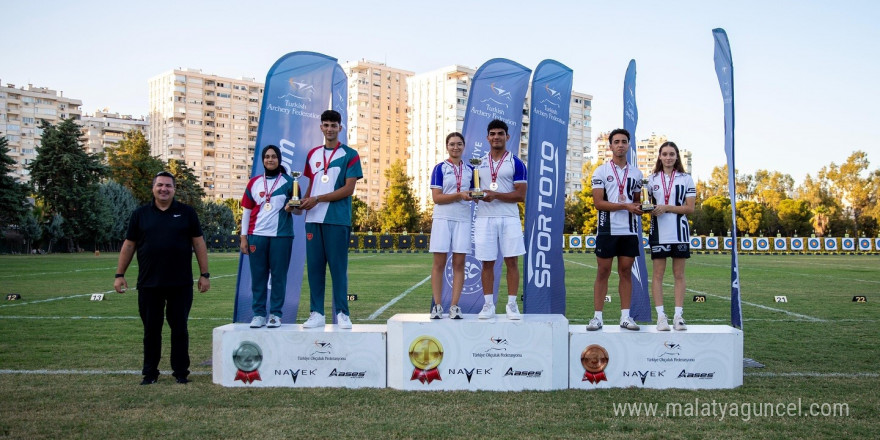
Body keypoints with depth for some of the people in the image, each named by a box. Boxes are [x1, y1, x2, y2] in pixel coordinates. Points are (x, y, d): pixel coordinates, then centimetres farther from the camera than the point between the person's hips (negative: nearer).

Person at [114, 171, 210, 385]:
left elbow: (199, 243, 3)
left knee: (179, 329, 6)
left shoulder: (187, 213, 4)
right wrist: (120, 274, 5)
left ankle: (181, 372, 16)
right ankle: (150, 373, 19)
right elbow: (129, 245, 9)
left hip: (180, 284, -1)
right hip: (149, 284, 1)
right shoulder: (140, 214, 7)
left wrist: (204, 274, -1)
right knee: (151, 330, 8)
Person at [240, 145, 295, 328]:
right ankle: (258, 314, 10)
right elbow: (246, 211, 12)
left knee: (279, 275, 0)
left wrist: (292, 208, -18)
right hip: (257, 235, 2)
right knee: (258, 276, 3)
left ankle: (275, 314, 7)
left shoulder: (289, 181, 6)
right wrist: (243, 237, 6)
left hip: (281, 235, -2)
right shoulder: (254, 183, 12)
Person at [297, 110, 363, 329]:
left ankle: (342, 313, 4)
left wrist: (317, 199, -11)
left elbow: (348, 189, -7)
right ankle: (316, 313, 10)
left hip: (338, 219, -4)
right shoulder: (313, 154, 16)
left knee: (338, 266, -2)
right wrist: (304, 201, -2)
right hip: (313, 219, 5)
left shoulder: (349, 155, 1)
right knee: (314, 266, 4)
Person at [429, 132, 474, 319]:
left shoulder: (469, 170, 14)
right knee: (439, 263, -1)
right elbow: (436, 197, -5)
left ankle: (454, 306, 5)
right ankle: (437, 305, 5)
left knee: (459, 263, 0)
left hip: (463, 219, 3)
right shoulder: (440, 168, 3)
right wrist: (459, 195, -16)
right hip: (443, 218, -3)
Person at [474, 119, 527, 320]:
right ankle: (488, 305, 12)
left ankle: (512, 305, 8)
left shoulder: (516, 163, 2)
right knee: (487, 263, 4)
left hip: (509, 218, -2)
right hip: (484, 218, 2)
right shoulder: (479, 163, 13)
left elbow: (521, 195, -5)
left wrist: (496, 195, -16)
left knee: (512, 261, -1)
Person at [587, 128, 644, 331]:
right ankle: (597, 316, 4)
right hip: (607, 229, -3)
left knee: (626, 272, 6)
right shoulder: (601, 171, 1)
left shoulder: (636, 173, 13)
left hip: (629, 230, 3)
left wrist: (638, 208, -2)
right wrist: (625, 206, -15)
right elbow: (598, 202, -8)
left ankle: (625, 316, 10)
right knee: (603, 272, 0)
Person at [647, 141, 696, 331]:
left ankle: (678, 315, 6)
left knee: (679, 274, 3)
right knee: (658, 274, -1)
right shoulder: (652, 179, 10)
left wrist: (667, 208, -13)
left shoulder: (686, 179, 5)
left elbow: (690, 208, -1)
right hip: (659, 232, 1)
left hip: (679, 232, -1)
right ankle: (660, 315, 2)